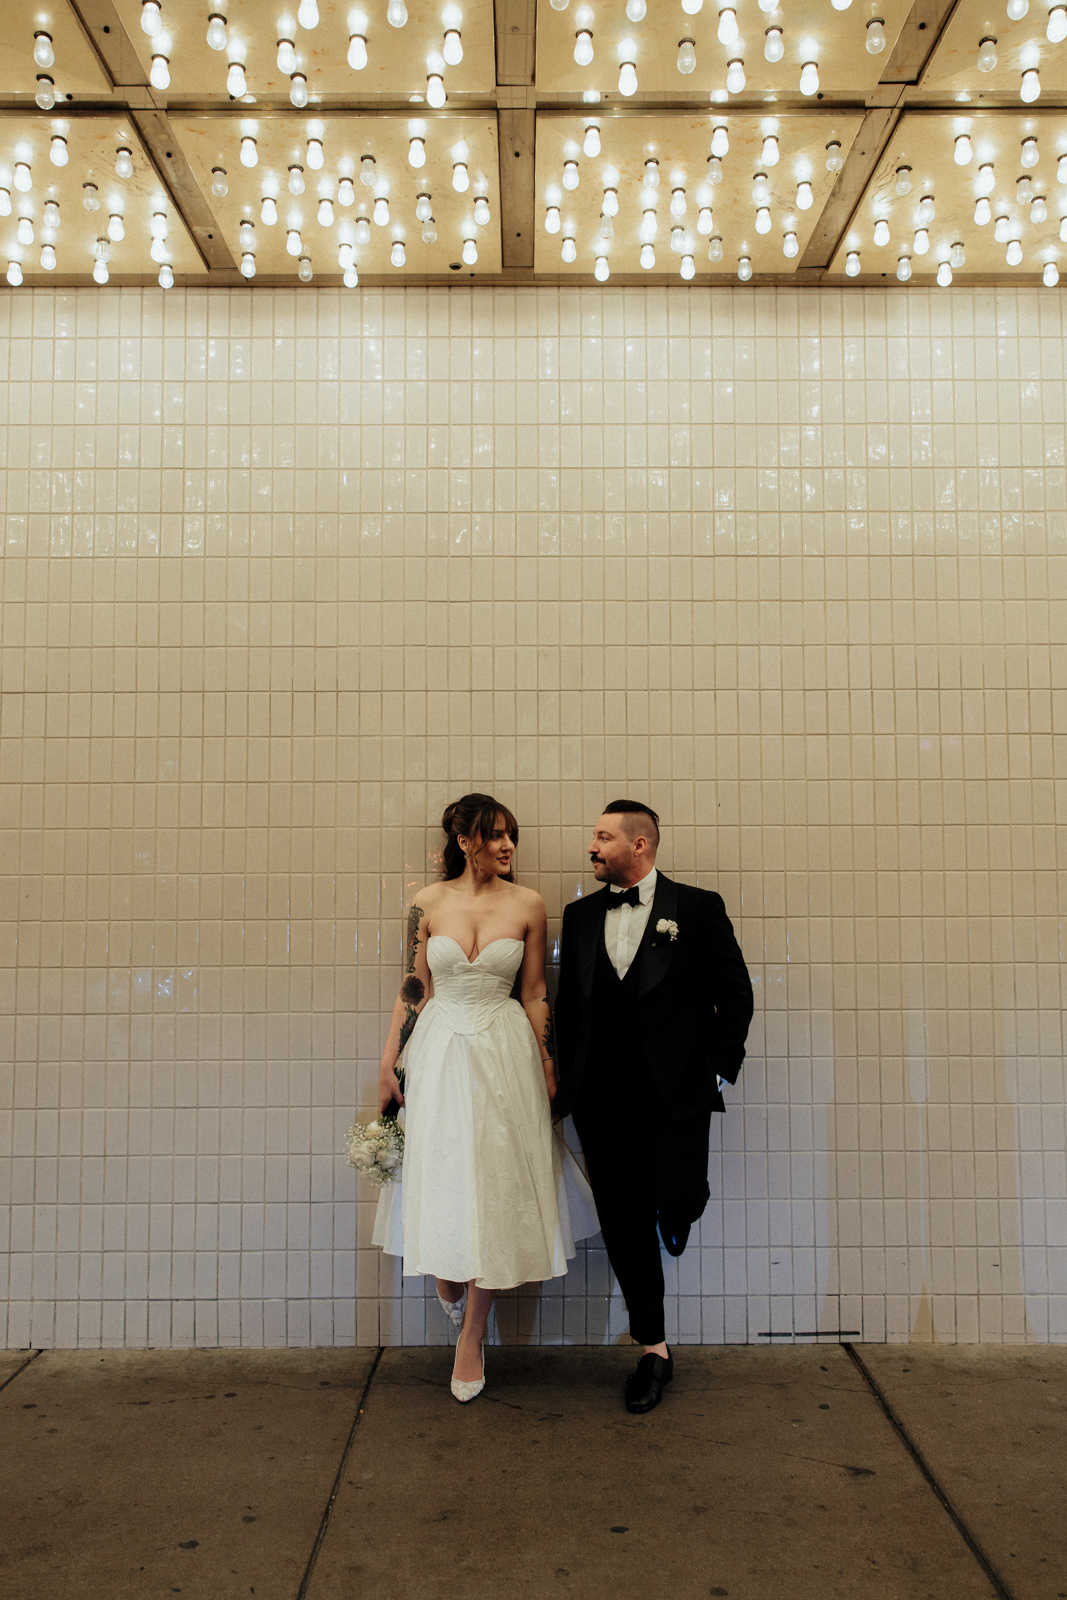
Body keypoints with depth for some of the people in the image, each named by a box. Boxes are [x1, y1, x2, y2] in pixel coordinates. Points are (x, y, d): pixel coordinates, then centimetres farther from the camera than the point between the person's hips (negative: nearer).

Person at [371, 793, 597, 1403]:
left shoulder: (528, 904, -2)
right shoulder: (429, 903, -2)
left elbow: (536, 993, 2)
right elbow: (413, 988, 3)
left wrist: (549, 1071, 2)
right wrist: (388, 1064, 2)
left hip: (505, 1055, 0)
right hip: (440, 1052, 0)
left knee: (496, 1188, 4)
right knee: (440, 1178, 9)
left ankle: (472, 1338, 21)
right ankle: (446, 1276, 43)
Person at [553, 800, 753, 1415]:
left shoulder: (697, 908, -1)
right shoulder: (580, 915, 10)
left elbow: (735, 994, 1)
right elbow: (568, 1002, 13)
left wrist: (718, 1069, -4)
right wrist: (564, 1083, 9)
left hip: (674, 1093, -3)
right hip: (602, 1099, 4)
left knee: (676, 1208, -8)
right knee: (625, 1225, 6)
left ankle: (679, 1212, 31)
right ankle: (654, 1349, 22)